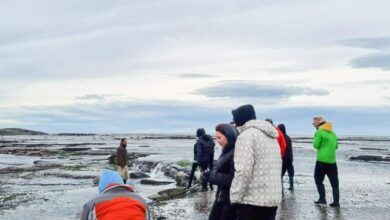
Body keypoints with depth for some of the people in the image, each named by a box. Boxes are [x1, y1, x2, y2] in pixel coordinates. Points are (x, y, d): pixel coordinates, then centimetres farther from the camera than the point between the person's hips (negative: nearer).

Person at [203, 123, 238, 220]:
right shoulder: (226, 151, 10)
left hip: (231, 198, -9)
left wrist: (211, 176, -19)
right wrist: (210, 174, -1)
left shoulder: (236, 153, -21)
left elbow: (233, 179, -24)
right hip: (221, 196, 9)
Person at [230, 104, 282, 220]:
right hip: (273, 198, 9)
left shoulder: (246, 135, -10)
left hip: (253, 200, -9)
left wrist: (235, 197, -12)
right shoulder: (271, 137, 18)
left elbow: (243, 170, -20)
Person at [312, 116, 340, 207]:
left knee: (318, 180, 7)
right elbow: (336, 146, 19)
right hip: (332, 161, 6)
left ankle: (322, 199, 3)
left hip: (322, 160, -6)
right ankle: (336, 201, 5)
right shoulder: (332, 132, 15)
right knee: (334, 182, 6)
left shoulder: (319, 132, -7)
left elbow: (316, 145, -8)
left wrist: (315, 139, 8)